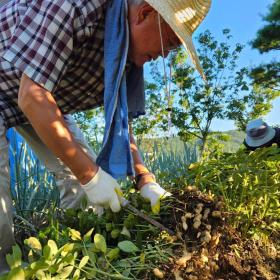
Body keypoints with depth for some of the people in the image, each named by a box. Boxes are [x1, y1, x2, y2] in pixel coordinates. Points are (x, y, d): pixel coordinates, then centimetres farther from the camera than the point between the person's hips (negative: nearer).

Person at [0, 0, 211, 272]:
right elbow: (32, 96, -36)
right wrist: (90, 175, -33)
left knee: (84, 171, -4)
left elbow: (119, 119, -4)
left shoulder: (128, 53, -9)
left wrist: (145, 179, -13)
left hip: (45, 100, 7)